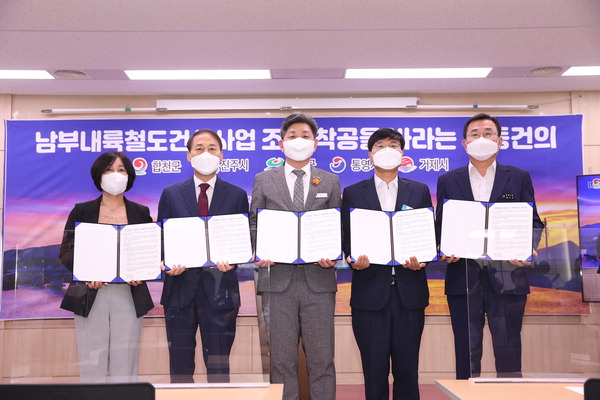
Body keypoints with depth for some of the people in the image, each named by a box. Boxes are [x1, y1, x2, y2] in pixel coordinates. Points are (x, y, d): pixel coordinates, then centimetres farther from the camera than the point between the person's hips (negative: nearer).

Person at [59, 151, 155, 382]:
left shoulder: (141, 213, 11)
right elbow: (66, 252, 4)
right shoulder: (82, 211, 8)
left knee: (125, 364, 0)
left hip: (129, 295, 1)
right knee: (91, 364, -2)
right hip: (90, 295, 0)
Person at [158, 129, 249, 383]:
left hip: (219, 289, -1)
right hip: (181, 288, 1)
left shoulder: (237, 195, 7)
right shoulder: (171, 195, 8)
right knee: (180, 367, 9)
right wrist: (168, 264, -12)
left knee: (219, 367, 4)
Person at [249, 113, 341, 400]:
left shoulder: (330, 181, 11)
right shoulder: (264, 180, 10)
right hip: (278, 278, 0)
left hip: (318, 278, 0)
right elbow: (254, 224, 10)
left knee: (322, 358, 4)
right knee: (282, 359, 6)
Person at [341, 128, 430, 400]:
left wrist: (420, 259, -11)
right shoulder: (353, 193, 9)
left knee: (407, 369, 6)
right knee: (374, 371, 5)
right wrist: (353, 260, -15)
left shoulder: (420, 191, 11)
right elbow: (346, 238, 5)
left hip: (408, 289, 1)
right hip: (370, 290, -1)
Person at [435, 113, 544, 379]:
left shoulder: (519, 177, 9)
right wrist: (445, 250, -11)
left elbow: (533, 222, 7)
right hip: (463, 278, 1)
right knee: (466, 354, 7)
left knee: (508, 353, 4)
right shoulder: (448, 181, 10)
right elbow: (440, 226, 9)